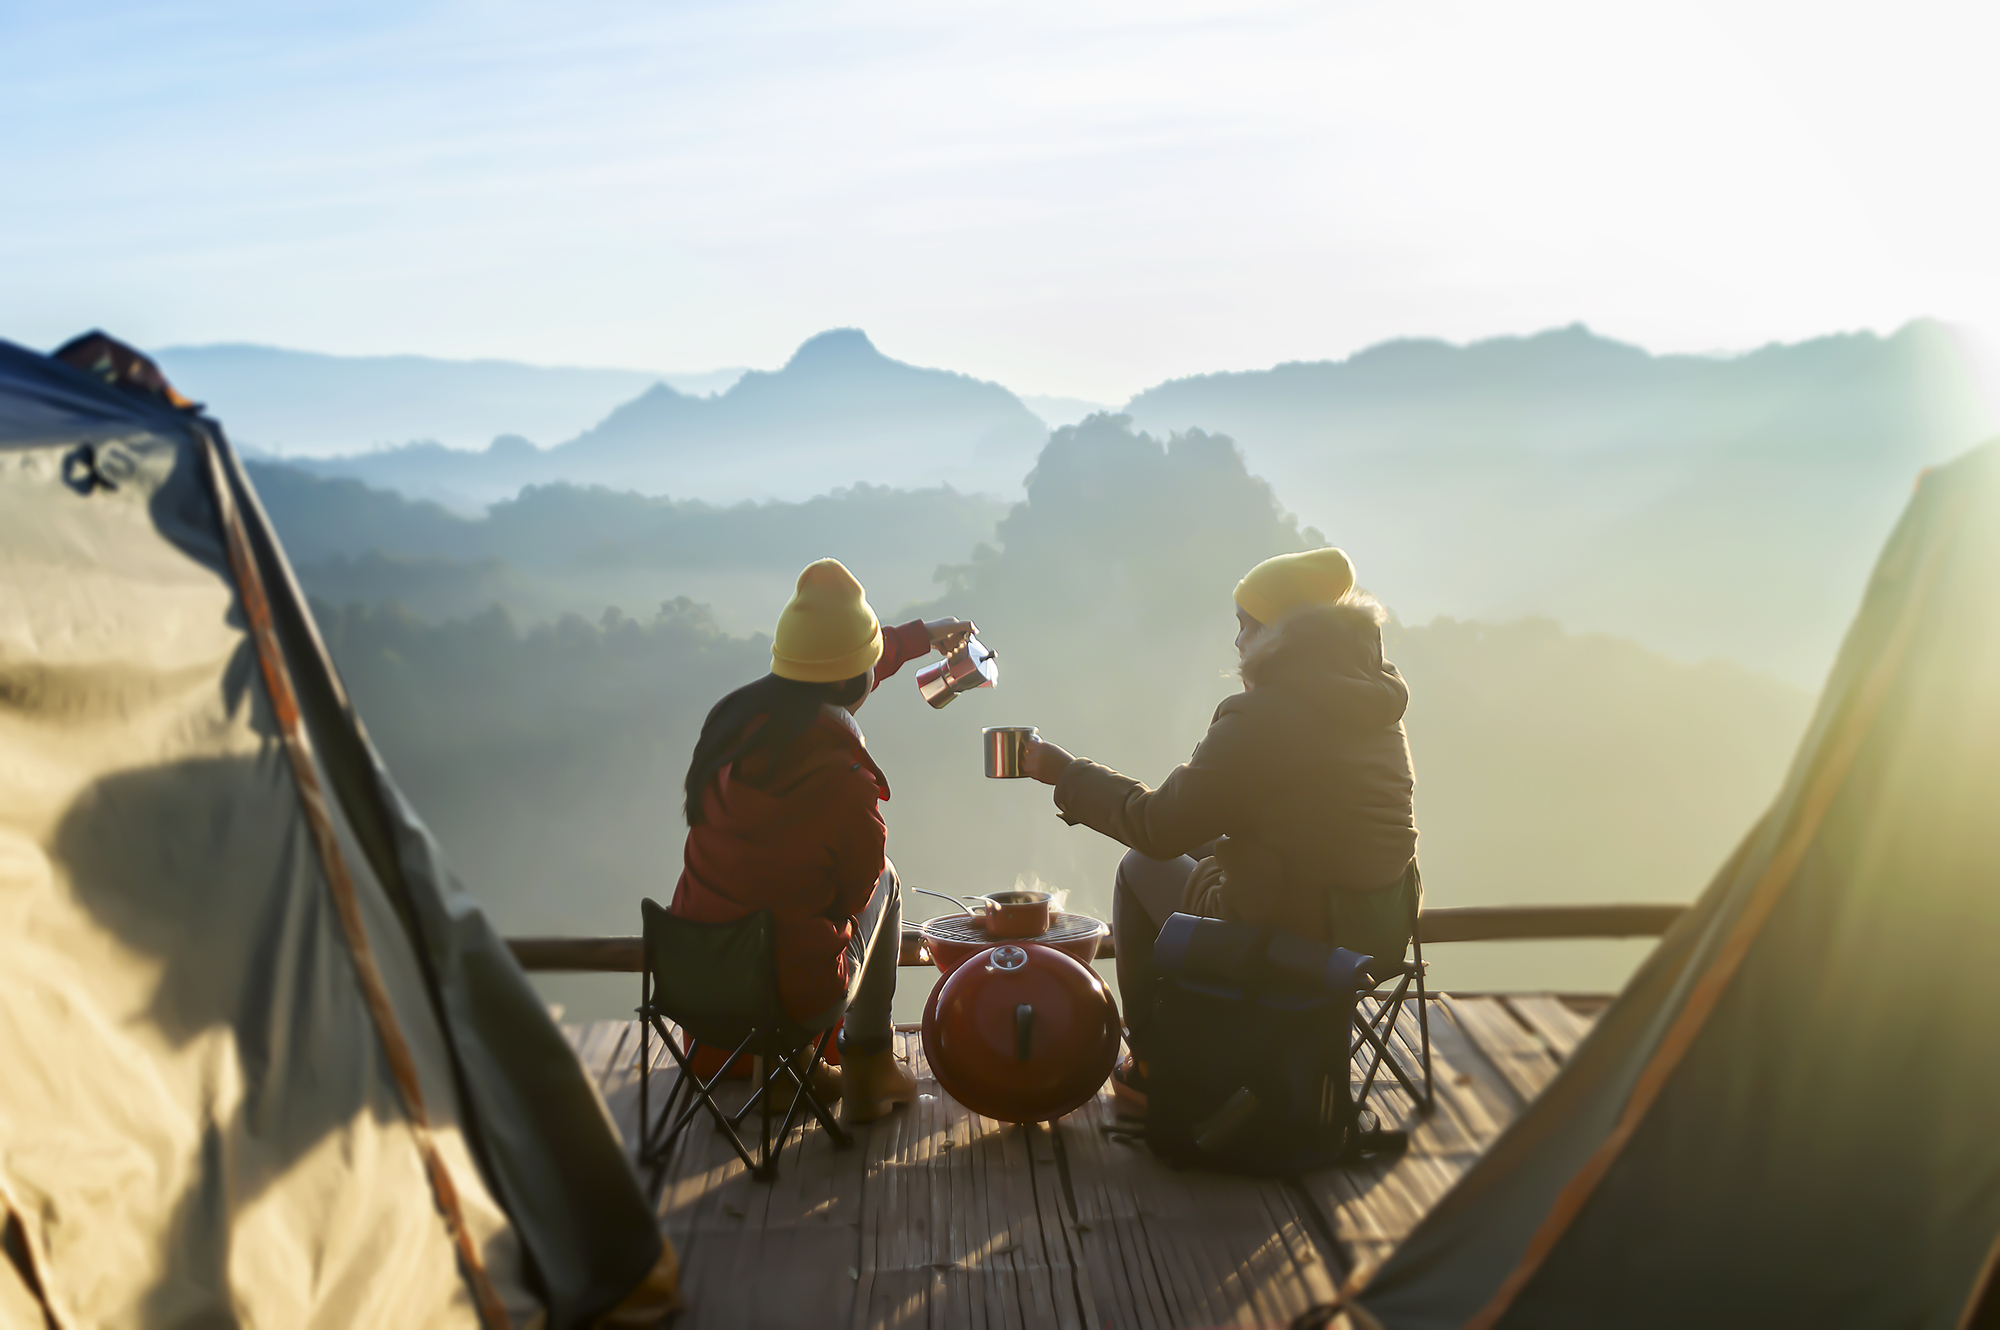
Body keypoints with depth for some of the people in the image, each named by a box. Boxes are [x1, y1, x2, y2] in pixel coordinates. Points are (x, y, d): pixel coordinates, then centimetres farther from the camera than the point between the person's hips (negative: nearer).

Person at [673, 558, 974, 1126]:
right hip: (796, 1000, -5)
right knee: (886, 878, 21)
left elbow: (830, 680, 14)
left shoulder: (732, 717, -7)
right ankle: (868, 1069, 34)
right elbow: (855, 893, -5)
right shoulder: (845, 783, -26)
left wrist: (922, 633, 29)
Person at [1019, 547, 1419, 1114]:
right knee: (1210, 850, 27)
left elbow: (1157, 828, -14)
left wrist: (1065, 772, -1)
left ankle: (1152, 1068, 27)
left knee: (1141, 869, 15)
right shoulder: (1376, 705, 4)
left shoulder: (1260, 717, -21)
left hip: (1286, 943, -8)